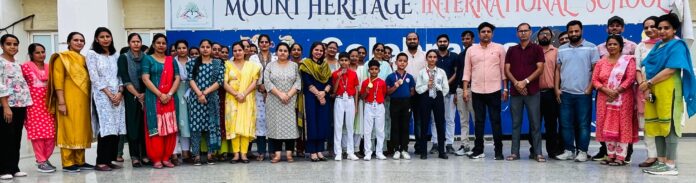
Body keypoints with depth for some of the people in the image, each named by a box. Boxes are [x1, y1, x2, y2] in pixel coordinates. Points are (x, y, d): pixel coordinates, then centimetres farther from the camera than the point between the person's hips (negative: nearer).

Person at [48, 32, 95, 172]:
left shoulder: (84, 60, 18)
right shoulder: (62, 58, -1)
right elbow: (58, 80, -9)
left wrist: (88, 100, 11)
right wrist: (61, 102, -17)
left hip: (83, 101, 7)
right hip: (69, 100, -7)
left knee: (82, 130, 8)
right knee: (68, 130, -5)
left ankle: (80, 161, 14)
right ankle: (67, 163, -1)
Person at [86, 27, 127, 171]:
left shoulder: (115, 55, 16)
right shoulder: (92, 54, 2)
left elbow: (120, 76, 11)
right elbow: (94, 78, -6)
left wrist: (120, 93, -5)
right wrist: (109, 94, -12)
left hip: (118, 95, 5)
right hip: (102, 96, -5)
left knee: (116, 128, 1)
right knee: (106, 128, -11)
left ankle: (110, 160, 8)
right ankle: (101, 162, -6)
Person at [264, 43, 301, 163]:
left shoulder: (294, 65, 9)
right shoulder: (270, 66, 7)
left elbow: (298, 82, 0)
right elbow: (267, 82, -4)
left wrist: (289, 95, -14)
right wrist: (280, 94, -14)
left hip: (291, 101, 0)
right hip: (274, 101, 0)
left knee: (290, 125, -3)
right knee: (275, 125, -3)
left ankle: (289, 153, 1)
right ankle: (277, 154, 0)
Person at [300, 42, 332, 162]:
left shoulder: (325, 65, 16)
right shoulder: (306, 64, 1)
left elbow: (329, 81, 8)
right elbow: (307, 82, -8)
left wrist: (324, 92, -11)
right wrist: (317, 94, -13)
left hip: (324, 97, 4)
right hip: (310, 97, -4)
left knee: (323, 123, 2)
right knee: (312, 122, -5)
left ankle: (320, 151, 7)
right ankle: (312, 152, -2)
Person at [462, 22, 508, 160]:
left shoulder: (499, 48, 4)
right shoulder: (471, 50, 8)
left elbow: (503, 70, 4)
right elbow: (467, 71, 7)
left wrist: (505, 89, -1)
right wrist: (465, 90, 1)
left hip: (494, 91, -1)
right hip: (476, 91, 2)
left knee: (496, 121, 1)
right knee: (479, 121, 6)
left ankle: (498, 151, 7)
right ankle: (478, 150, 13)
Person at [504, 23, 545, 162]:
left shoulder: (537, 49, 5)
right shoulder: (511, 50, 12)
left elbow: (540, 68, -4)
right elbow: (507, 70, 6)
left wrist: (525, 81, -13)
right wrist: (516, 83, -10)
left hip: (532, 91, -2)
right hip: (515, 92, 2)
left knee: (535, 123, -2)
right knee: (516, 123, 5)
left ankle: (537, 153, 3)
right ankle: (514, 152, 9)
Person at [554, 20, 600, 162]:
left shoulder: (591, 48, 1)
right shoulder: (562, 49, 12)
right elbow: (558, 70, 12)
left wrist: (589, 88, -9)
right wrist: (557, 88, 3)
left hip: (583, 93, -3)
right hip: (565, 93, 3)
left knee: (583, 124, 0)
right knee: (566, 123, 5)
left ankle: (582, 152, 7)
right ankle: (568, 150, 13)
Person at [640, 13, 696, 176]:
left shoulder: (677, 46, -5)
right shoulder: (658, 46, 19)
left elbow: (671, 70, -16)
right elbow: (649, 67, 15)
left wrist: (649, 83, -14)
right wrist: (647, 85, -3)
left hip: (668, 90, -8)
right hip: (654, 90, 8)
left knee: (668, 126, -7)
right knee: (657, 126, 9)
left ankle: (671, 165, -4)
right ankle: (661, 162, 15)